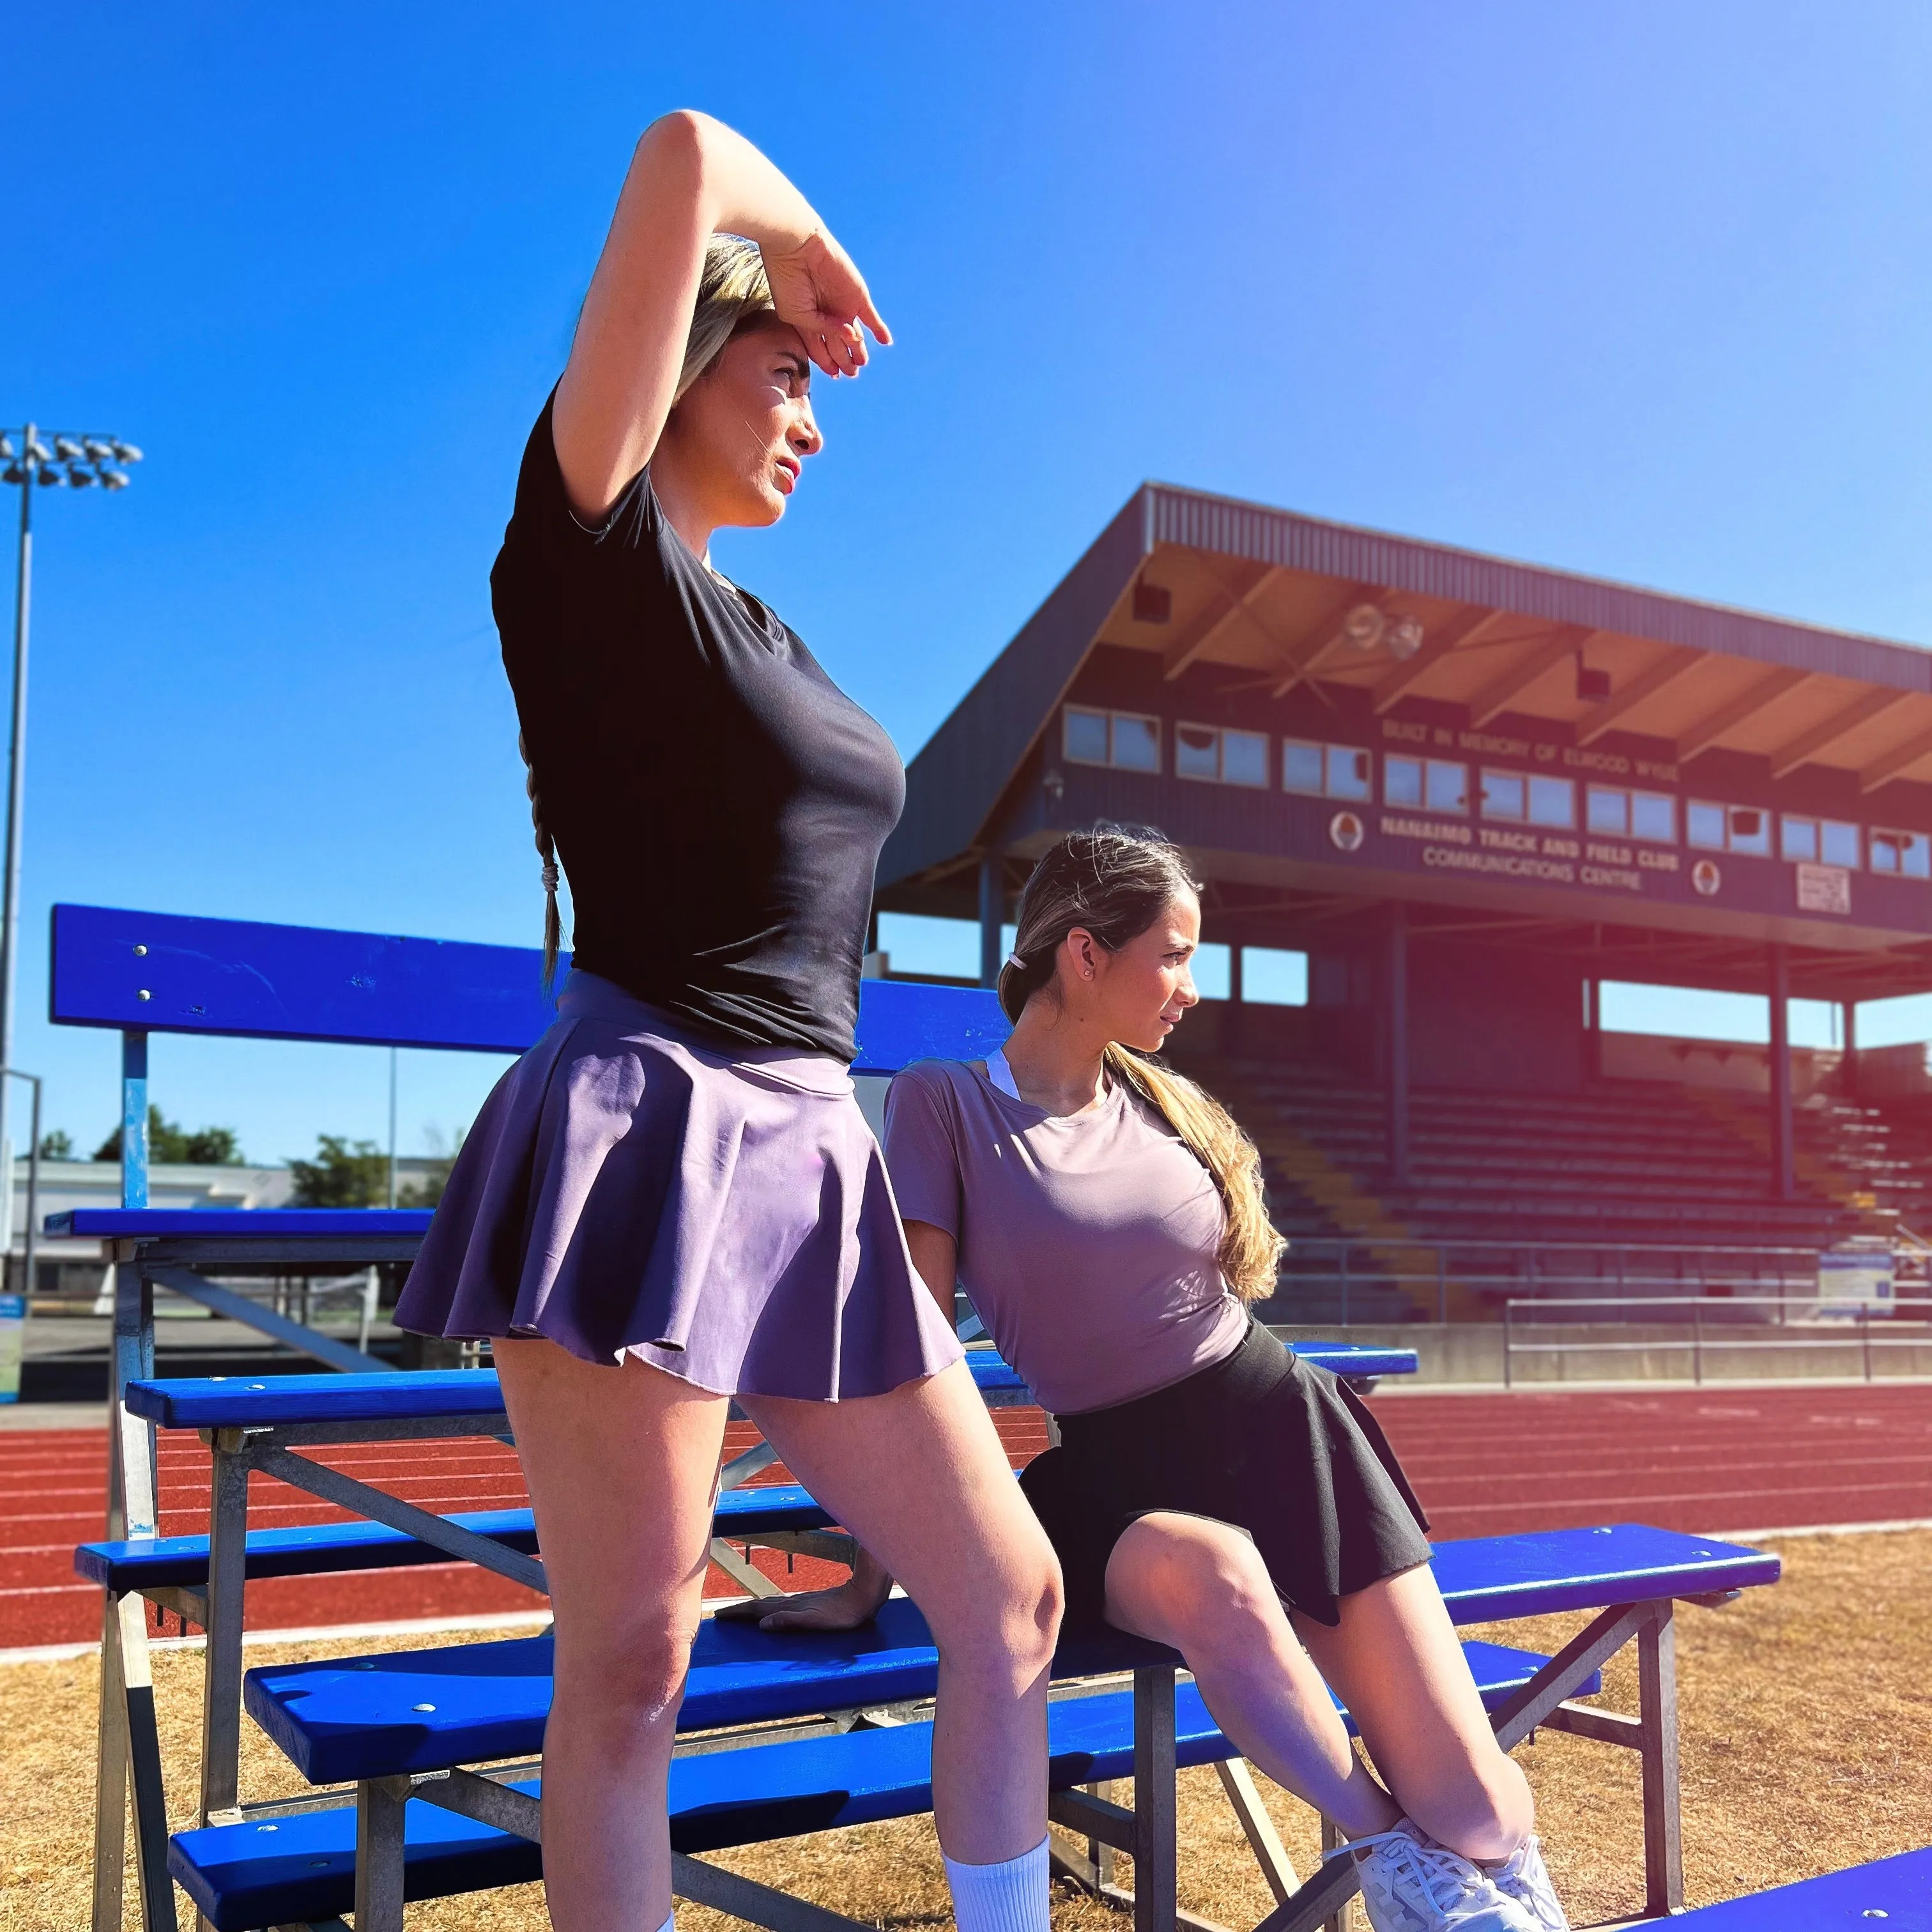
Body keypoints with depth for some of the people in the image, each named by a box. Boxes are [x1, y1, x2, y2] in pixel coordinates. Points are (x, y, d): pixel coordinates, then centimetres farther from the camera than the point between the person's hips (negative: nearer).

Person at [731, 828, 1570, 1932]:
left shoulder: (1169, 1105, 6)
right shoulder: (944, 1104, -8)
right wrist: (877, 1578, -11)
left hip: (1278, 1424, 3)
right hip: (1114, 1472, -3)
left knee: (1478, 1812, -14)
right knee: (1210, 1574, -38)